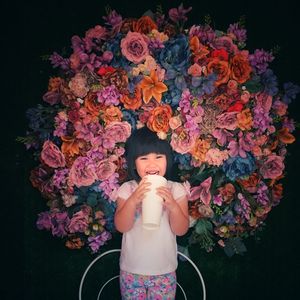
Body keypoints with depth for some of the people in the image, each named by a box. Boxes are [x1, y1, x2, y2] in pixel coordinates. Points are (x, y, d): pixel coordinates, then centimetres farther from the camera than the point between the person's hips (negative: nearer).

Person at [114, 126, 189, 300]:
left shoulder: (176, 190, -8)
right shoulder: (127, 189, -7)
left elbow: (181, 230, -12)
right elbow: (121, 227, -14)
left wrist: (173, 205, -30)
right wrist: (133, 200, -30)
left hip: (165, 271, 0)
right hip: (131, 270, 1)